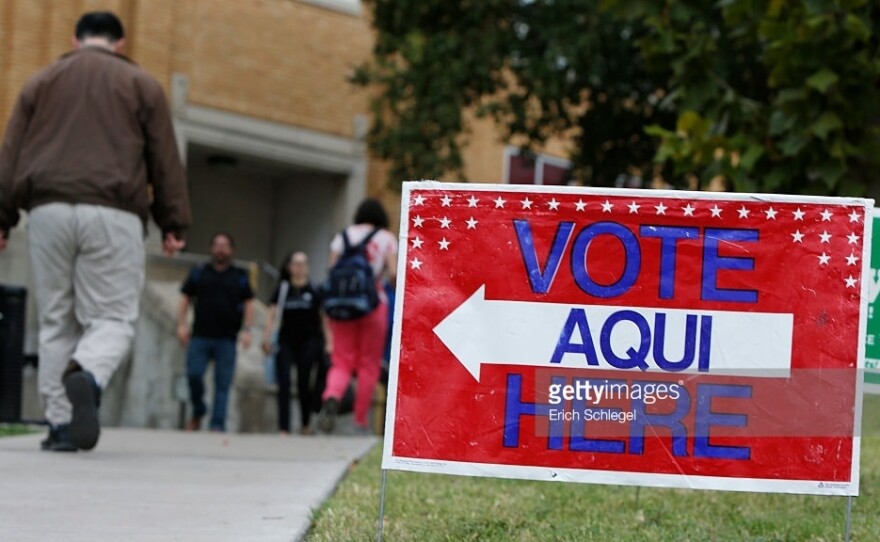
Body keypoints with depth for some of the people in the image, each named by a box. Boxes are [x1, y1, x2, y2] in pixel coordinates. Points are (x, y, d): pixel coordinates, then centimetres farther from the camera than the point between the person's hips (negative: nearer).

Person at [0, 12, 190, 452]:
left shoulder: (41, 82, 18)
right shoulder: (141, 85, 13)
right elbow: (165, 160, 8)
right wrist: (173, 224, 10)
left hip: (48, 211, 2)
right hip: (113, 215, -2)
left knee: (56, 321, 8)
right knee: (112, 317, 0)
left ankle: (60, 423, 2)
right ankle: (87, 376, -32)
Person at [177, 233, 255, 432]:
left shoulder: (240, 276, 9)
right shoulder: (198, 272, 10)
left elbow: (248, 303, 9)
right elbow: (185, 298, 11)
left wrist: (246, 330, -1)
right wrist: (181, 324, 1)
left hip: (226, 339, 0)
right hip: (200, 336, 0)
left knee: (223, 383, -3)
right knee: (194, 374, -10)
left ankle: (217, 425, -1)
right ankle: (198, 412, 14)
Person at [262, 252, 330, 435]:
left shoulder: (314, 291, 2)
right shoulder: (282, 289, 5)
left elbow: (324, 318, 4)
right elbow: (272, 314, 6)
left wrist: (328, 342, -1)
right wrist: (267, 337, -4)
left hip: (308, 341, -1)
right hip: (286, 342, 1)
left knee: (304, 383, 2)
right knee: (284, 384, -7)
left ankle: (306, 423, 23)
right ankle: (283, 428, -7)